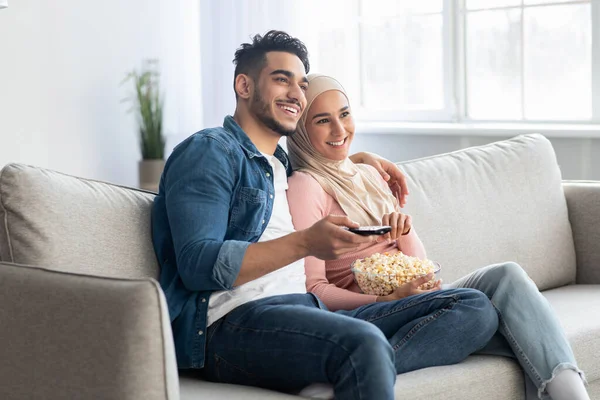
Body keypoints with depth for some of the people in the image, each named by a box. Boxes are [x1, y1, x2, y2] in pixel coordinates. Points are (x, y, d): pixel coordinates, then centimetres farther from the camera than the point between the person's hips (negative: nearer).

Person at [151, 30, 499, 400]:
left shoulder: (281, 164, 28)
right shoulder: (210, 151, 2)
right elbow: (198, 265, -13)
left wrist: (362, 158, 33)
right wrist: (305, 243, -21)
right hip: (233, 320, -9)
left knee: (475, 308, -5)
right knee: (364, 342, -40)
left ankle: (367, 369, -29)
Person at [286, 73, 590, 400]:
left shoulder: (370, 176, 20)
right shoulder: (304, 186, -3)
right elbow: (313, 289, -10)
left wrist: (404, 230, -5)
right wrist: (388, 299, -24)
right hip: (368, 309, -7)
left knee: (508, 275, -23)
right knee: (507, 278, -25)